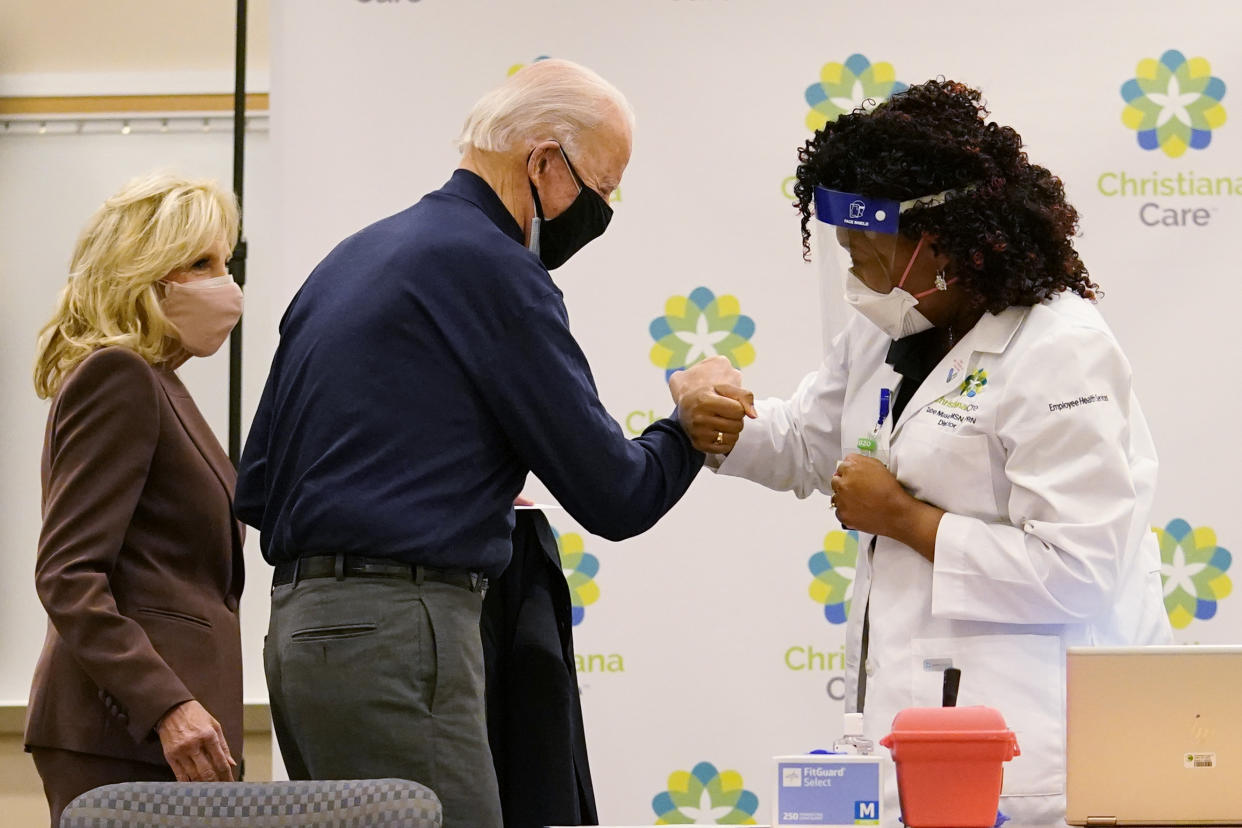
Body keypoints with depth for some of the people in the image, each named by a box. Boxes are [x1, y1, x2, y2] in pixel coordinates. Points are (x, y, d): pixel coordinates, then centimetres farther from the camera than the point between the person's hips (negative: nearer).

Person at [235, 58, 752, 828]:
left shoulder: (351, 259, 19)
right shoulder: (492, 267, -8)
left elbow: (257, 489, 21)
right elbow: (612, 496, -9)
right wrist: (690, 427, 11)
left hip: (300, 625, 10)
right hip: (397, 634, -10)